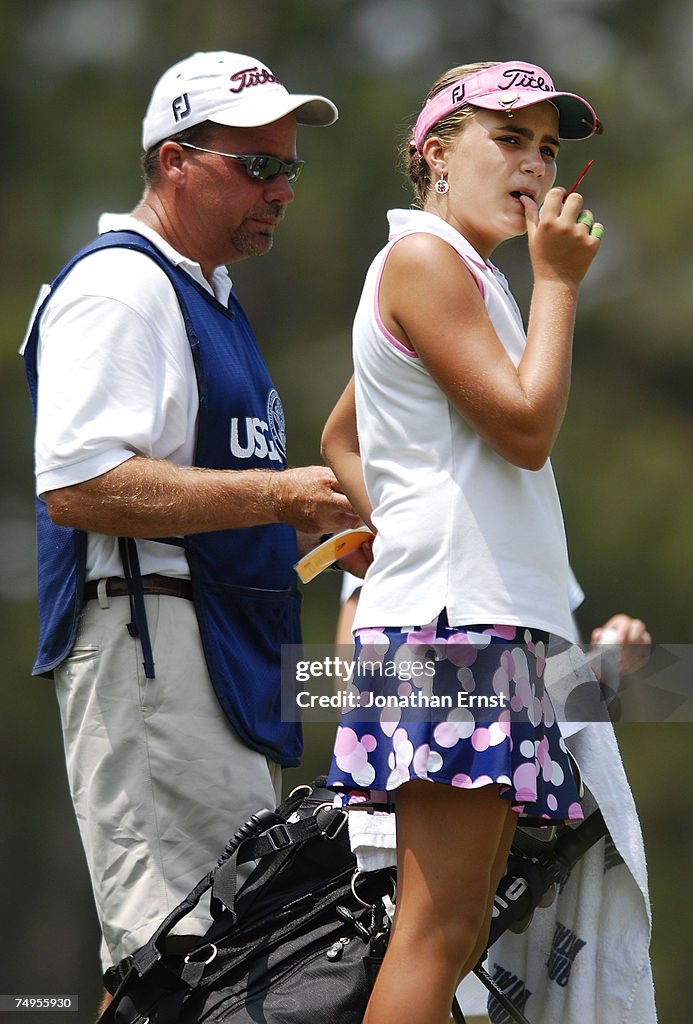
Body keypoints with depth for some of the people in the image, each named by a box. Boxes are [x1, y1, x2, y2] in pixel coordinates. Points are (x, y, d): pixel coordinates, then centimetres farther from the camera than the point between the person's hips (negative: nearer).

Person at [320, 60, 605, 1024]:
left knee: (460, 930, 6)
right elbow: (527, 427, -12)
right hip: (452, 619, -10)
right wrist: (558, 282, -3)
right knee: (439, 928, -17)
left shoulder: (467, 274, 24)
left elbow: (338, 441, 32)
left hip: (495, 619, 10)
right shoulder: (424, 257, -5)